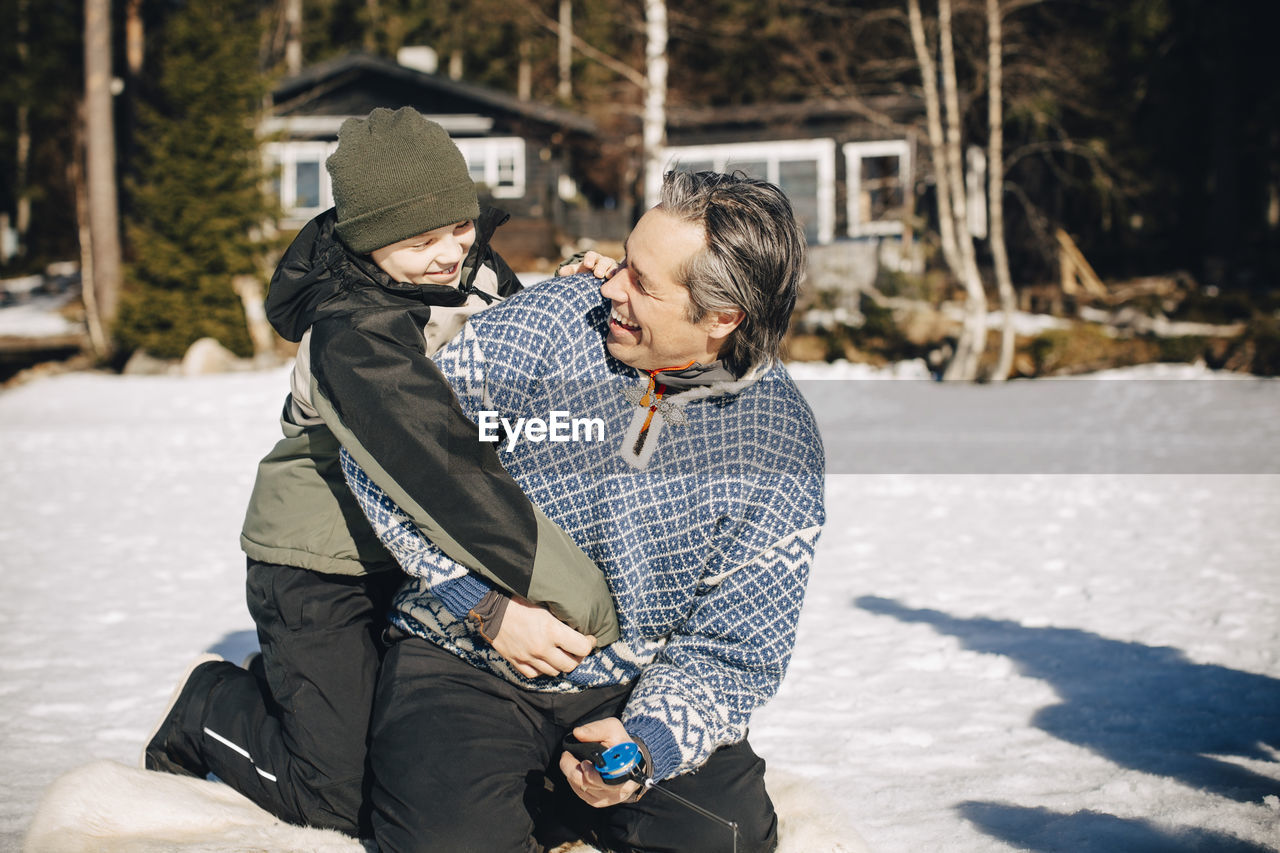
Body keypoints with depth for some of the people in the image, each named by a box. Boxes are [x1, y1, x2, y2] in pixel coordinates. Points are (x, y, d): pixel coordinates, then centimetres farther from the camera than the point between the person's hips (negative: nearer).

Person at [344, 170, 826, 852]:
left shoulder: (781, 446, -10)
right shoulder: (544, 326, -13)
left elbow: (730, 650, -7)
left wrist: (650, 741, -27)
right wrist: (490, 602, -17)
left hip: (630, 687, 2)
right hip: (463, 662, -2)